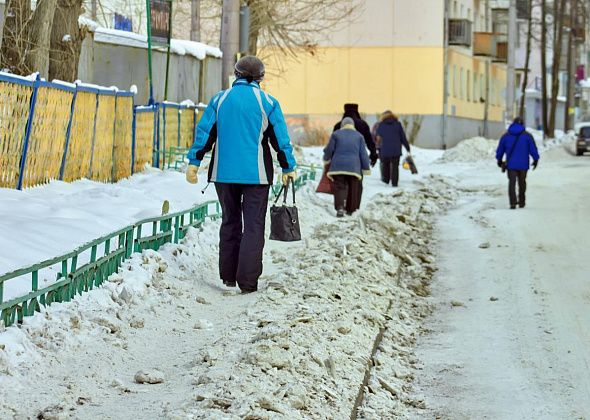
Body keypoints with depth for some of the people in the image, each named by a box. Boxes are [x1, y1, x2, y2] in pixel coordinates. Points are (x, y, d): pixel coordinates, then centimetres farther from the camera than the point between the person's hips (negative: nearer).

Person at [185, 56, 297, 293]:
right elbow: (281, 139, -2)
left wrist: (194, 162, 8)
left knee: (230, 222, 14)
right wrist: (288, 169, 7)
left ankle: (228, 277, 16)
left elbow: (204, 132, 3)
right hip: (256, 174, -3)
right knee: (253, 226, 0)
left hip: (224, 173, 3)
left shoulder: (220, 100, 4)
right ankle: (247, 281, -8)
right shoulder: (267, 102, -3)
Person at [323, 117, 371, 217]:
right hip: (354, 167, 1)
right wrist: (366, 168, 12)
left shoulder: (336, 134, 5)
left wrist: (326, 159, 27)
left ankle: (339, 207, -21)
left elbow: (329, 149, 7)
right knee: (353, 189, 11)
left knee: (339, 187, -2)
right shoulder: (359, 136, 8)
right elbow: (363, 154, 6)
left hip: (338, 166, -1)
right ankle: (350, 209, 16)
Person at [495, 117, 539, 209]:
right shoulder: (527, 136, -2)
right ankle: (521, 202, 21)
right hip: (523, 164, 0)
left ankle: (513, 202, -16)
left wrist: (499, 160, 26)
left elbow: (500, 150, 12)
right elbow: (533, 149, -3)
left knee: (512, 183, -1)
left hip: (511, 164, 0)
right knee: (522, 183, 15)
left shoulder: (506, 136, 5)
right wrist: (536, 160, 7)